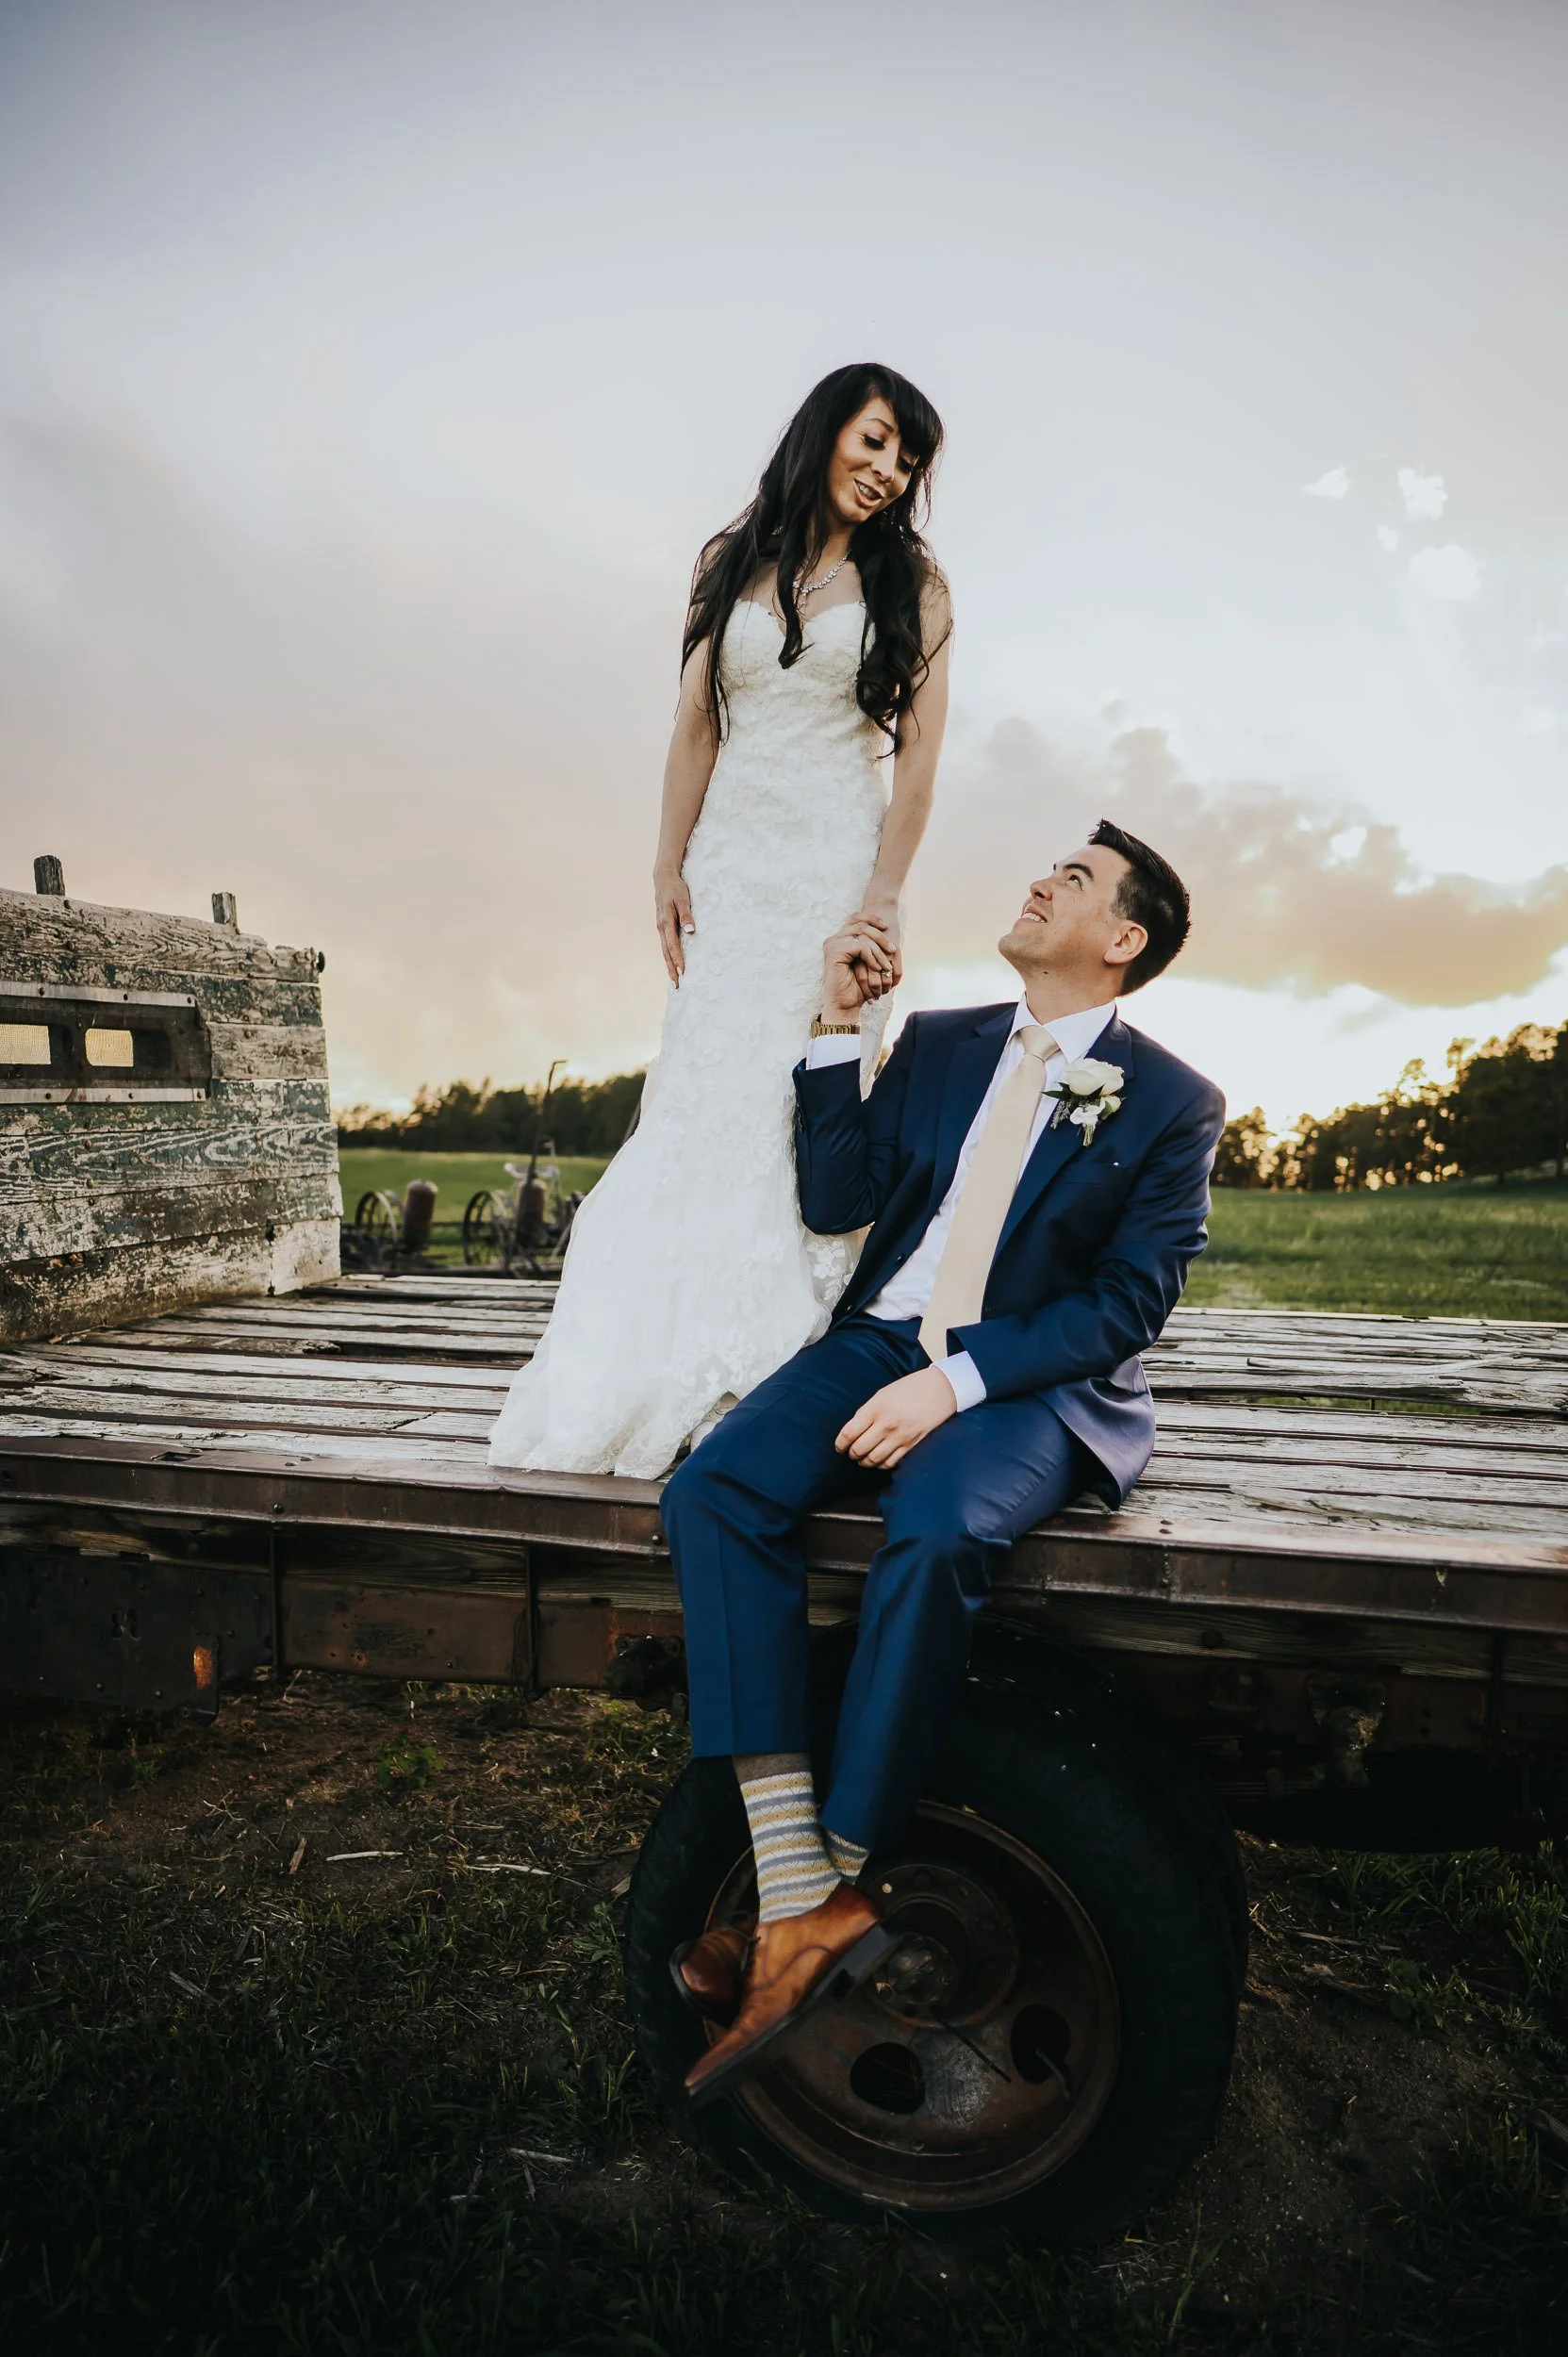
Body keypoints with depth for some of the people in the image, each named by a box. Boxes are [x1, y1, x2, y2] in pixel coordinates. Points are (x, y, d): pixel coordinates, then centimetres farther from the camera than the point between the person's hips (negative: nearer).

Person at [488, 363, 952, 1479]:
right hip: (731, 856, 3)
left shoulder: (911, 582, 6)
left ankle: (780, 1378, 1)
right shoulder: (736, 563, 14)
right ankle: (673, 1375, 5)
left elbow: (919, 754, -2)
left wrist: (881, 900, -12)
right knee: (704, 1089, -2)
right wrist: (671, 865, 0)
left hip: (838, 858, -2)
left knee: (810, 1103, -6)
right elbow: (697, 727, 10)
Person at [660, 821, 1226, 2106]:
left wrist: (957, 1379, -19)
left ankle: (837, 1884, -15)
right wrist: (835, 1028, 2)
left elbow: (1131, 1300, -7)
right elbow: (837, 1203, 9)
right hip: (882, 1338, 5)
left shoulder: (1173, 1104, 1)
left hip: (1033, 1384, -4)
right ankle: (801, 1902, -24)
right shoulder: (939, 1043, 15)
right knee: (713, 1490, -23)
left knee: (937, 1532, -36)